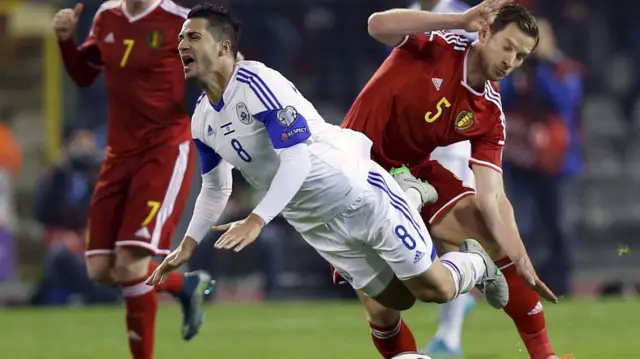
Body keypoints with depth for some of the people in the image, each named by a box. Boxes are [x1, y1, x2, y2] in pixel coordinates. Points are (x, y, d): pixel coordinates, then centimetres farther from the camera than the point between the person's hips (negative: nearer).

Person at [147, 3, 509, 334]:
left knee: (435, 289, -3)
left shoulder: (257, 81, -23)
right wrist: (188, 246, 4)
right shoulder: (202, 120, 1)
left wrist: (256, 221, -39)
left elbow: (297, 158, -30)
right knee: (397, 300, 10)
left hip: (359, 193, -7)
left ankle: (477, 262, 29)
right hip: (317, 223, 7)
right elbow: (216, 188, 16)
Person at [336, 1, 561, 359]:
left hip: (413, 174, 5)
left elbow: (491, 197, -13)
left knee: (497, 242, -6)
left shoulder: (489, 114, -7)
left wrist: (522, 262, -27)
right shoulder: (437, 46, -17)